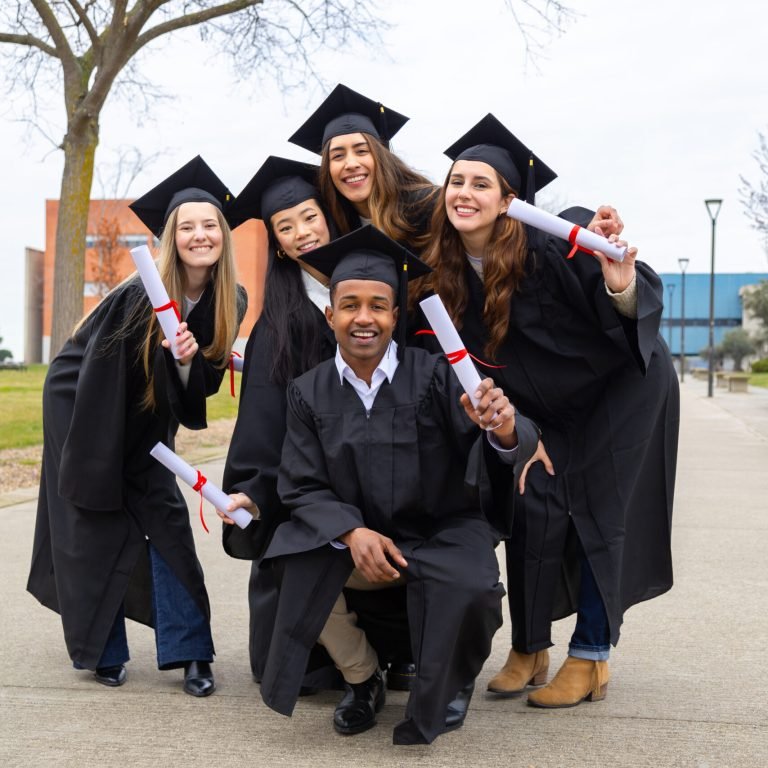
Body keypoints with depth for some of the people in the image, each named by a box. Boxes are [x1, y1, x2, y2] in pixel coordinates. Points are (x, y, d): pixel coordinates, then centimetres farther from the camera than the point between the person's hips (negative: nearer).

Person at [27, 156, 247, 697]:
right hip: (86, 411, -4)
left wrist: (190, 360, -30)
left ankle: (190, 652, 2)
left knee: (168, 523, -3)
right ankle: (102, 652, 14)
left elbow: (205, 384, -6)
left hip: (144, 424, 5)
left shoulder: (230, 303, -10)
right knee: (98, 526, 0)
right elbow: (97, 378, -20)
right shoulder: (142, 295, -26)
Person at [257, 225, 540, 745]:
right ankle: (362, 680, 5)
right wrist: (352, 532, -25)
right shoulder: (310, 393, -3)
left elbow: (510, 446, -22)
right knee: (303, 571, -27)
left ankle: (453, 684, 4)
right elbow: (302, 487, -5)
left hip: (444, 532, -2)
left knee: (469, 589, -33)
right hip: (350, 535, 3)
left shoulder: (435, 375, -11)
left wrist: (504, 429, -48)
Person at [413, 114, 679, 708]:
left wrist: (620, 281, -53)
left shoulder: (553, 243, -28)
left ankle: (591, 657, 5)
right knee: (532, 506, -4)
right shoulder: (446, 271, -11)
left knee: (600, 514, -5)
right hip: (547, 407, 5)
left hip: (623, 387, -5)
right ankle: (529, 649, 10)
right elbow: (478, 360, -1)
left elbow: (641, 309, -30)